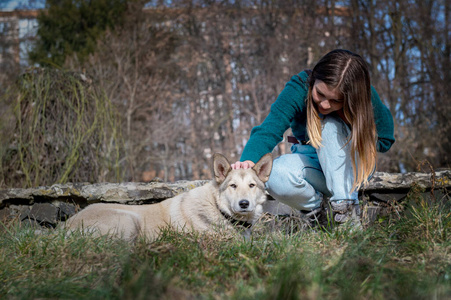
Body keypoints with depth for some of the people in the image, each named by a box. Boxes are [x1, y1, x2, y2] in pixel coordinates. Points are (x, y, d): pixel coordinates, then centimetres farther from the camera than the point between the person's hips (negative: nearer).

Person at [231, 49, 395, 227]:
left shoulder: (366, 97, -21)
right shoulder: (299, 88, -23)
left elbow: (384, 141, -7)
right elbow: (269, 129, -33)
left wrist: (351, 125, -25)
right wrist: (249, 160, -54)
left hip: (352, 168, 0)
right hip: (311, 163, 0)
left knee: (330, 125, -31)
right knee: (275, 175, -33)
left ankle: (346, 205, -24)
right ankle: (316, 207, -2)